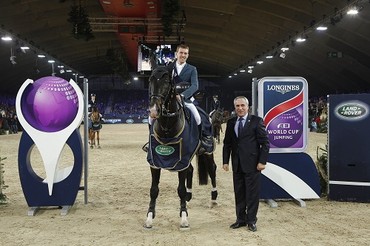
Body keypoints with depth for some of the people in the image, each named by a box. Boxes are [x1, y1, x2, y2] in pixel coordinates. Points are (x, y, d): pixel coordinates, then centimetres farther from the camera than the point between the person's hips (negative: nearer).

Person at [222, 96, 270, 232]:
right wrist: (225, 161, 5)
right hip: (237, 165, 5)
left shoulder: (256, 121, -5)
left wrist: (262, 161, -10)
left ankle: (251, 221, 13)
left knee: (252, 194, 2)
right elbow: (227, 143, 12)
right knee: (239, 194, 12)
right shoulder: (231, 123, 10)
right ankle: (240, 219, 23)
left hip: (252, 164, -5)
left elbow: (265, 143, -5)